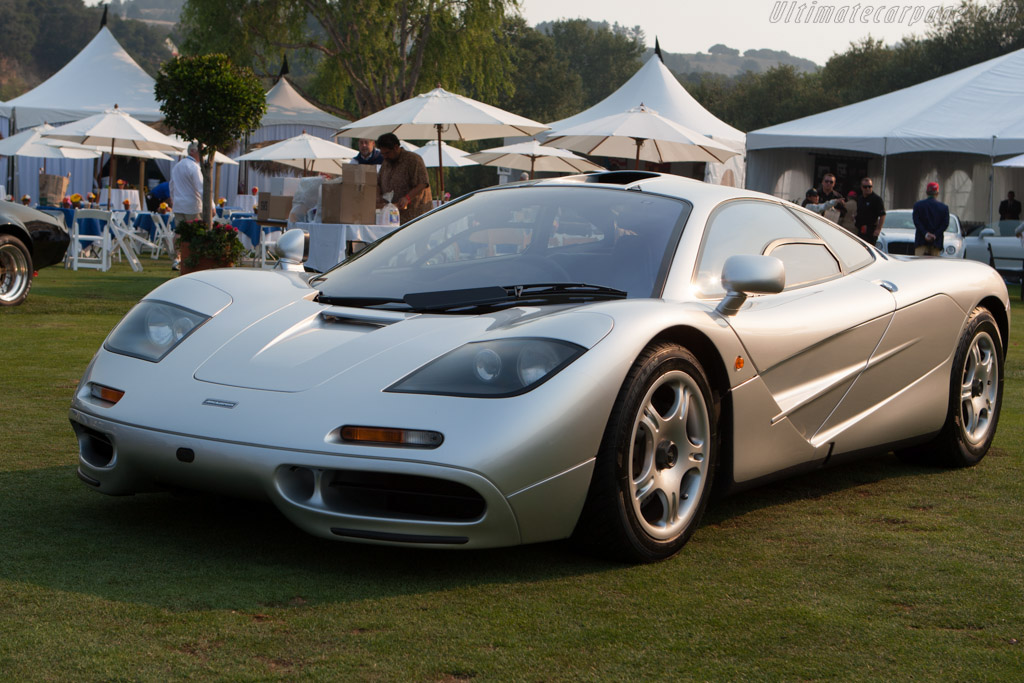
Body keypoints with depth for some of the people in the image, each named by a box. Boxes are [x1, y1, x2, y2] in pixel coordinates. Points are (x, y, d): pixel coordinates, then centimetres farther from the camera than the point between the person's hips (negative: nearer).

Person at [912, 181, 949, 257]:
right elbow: (945, 224, -3)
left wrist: (925, 233, -8)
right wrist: (935, 235, -7)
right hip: (936, 242, 1)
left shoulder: (918, 205, 4)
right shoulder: (944, 207, 4)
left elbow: (916, 221, -5)